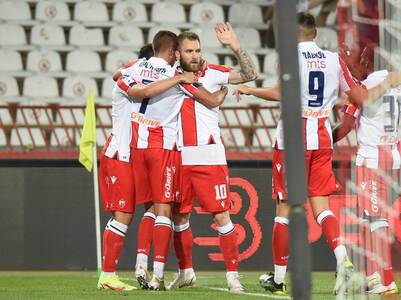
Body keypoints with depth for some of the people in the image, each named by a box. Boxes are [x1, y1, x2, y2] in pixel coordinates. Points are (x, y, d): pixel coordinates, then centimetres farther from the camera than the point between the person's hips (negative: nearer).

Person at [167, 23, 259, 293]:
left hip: (209, 157, -4)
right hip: (179, 157, 4)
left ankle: (233, 275, -2)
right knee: (179, 216, 11)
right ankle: (186, 272, 26)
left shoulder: (212, 73, -1)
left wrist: (235, 46, -20)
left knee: (221, 215, -6)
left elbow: (250, 74, -11)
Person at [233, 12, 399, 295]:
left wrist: (250, 90, -10)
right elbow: (361, 97, 10)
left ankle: (278, 278, 9)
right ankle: (342, 258, -19)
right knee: (321, 205, 6)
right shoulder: (334, 59, 7)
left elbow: (281, 93, -23)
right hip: (322, 139, 4)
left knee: (285, 207, 4)